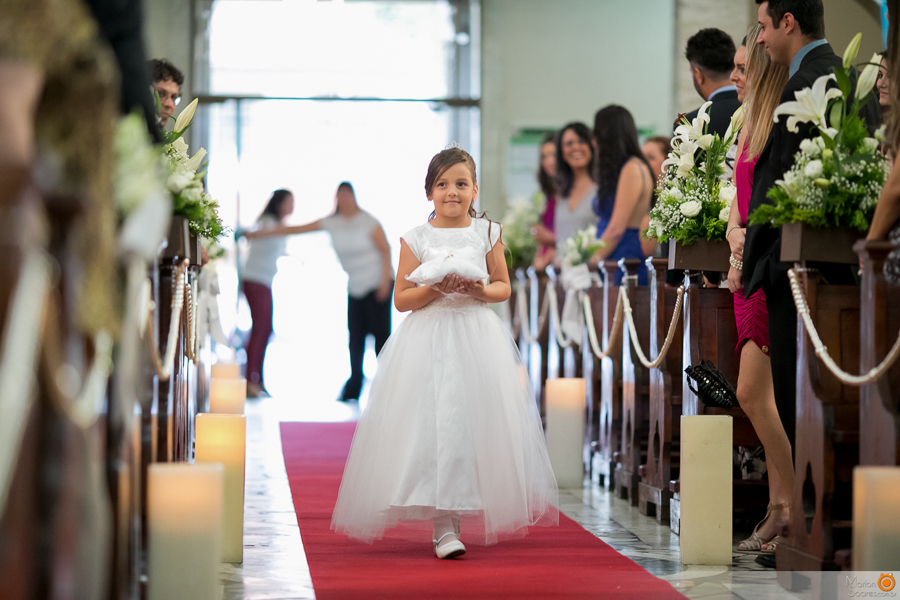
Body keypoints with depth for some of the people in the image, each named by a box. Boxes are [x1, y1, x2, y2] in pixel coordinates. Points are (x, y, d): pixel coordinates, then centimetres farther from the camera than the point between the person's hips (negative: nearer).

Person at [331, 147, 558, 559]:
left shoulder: (487, 234, 5)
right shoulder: (416, 239, 1)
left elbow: (504, 286, 10)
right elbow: (401, 299, 1)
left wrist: (482, 290, -11)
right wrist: (436, 289, -16)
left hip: (477, 338, 2)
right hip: (428, 342, -2)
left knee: (475, 422, 2)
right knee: (433, 424, -9)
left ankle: (463, 513, 17)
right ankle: (442, 525, -8)